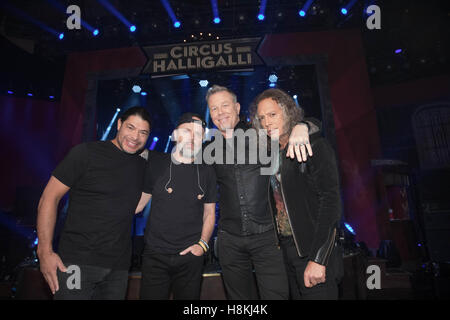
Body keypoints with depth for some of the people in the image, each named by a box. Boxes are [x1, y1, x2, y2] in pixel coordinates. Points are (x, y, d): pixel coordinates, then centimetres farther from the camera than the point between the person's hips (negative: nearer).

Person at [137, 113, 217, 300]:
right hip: (155, 255, -1)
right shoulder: (156, 163, -2)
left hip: (190, 257, 1)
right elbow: (138, 202, 2)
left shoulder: (207, 172, 2)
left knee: (189, 296, 14)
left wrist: (202, 244, -4)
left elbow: (209, 213, 7)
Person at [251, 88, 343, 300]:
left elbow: (330, 201, -17)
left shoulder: (314, 146, -11)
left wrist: (318, 259, -20)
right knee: (295, 294, 17)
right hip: (286, 248, 6)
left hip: (312, 250, -6)